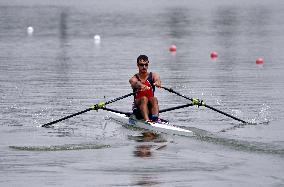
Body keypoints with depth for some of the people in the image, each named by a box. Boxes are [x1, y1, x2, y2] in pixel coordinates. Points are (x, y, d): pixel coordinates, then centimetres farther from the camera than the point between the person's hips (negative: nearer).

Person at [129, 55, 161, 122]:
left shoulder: (153, 75, 7)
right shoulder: (134, 78, 1)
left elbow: (157, 79, -18)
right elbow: (136, 83, -24)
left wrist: (157, 82, -44)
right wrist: (142, 86, -49)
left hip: (151, 108, 1)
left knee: (154, 99, -29)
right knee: (144, 99, -31)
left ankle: (155, 118, -52)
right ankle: (147, 120, -51)